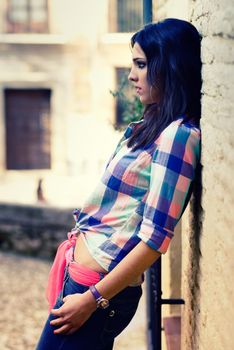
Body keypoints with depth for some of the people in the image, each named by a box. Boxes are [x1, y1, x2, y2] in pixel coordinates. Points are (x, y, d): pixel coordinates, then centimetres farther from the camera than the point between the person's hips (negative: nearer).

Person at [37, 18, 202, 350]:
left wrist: (92, 298, -18)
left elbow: (155, 238, -19)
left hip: (100, 284, -9)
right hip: (82, 273, 9)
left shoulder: (178, 136, -15)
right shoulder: (146, 128, 12)